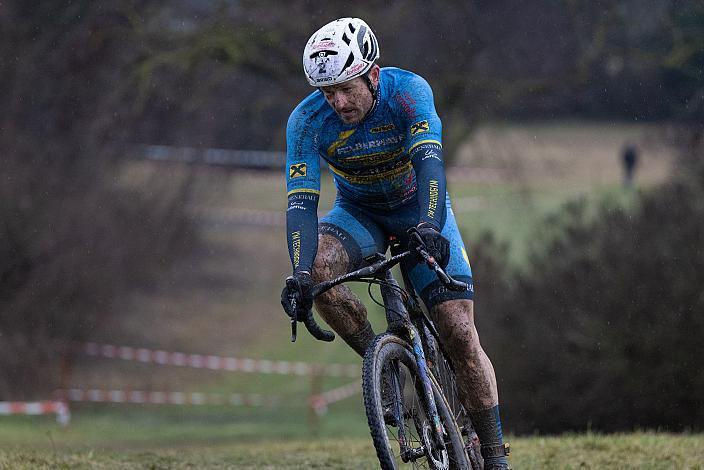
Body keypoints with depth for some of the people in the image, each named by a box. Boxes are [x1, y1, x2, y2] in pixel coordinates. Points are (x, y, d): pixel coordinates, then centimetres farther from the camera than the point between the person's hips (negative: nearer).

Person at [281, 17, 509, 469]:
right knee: (320, 270, -33)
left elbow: (429, 162, -43)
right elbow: (301, 203, -28)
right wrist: (301, 273, -44)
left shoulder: (409, 92, -30)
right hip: (359, 213, 1)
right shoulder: (307, 121, -24)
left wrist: (429, 227, -61)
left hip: (420, 209, -1)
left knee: (460, 332, -12)